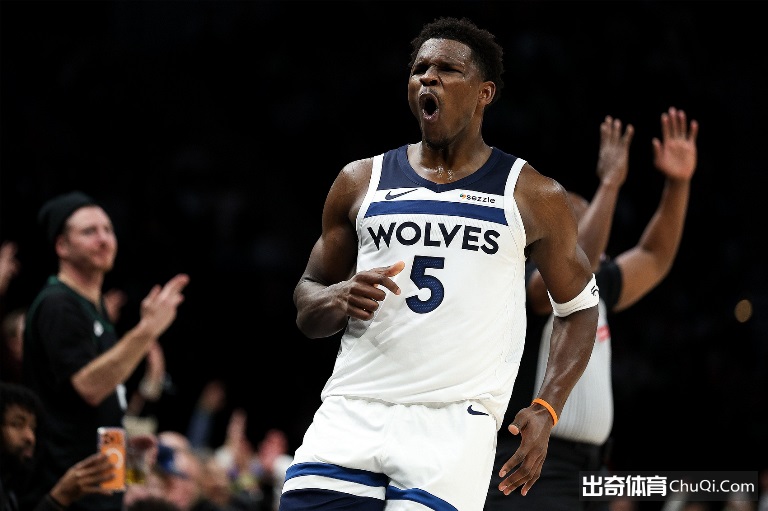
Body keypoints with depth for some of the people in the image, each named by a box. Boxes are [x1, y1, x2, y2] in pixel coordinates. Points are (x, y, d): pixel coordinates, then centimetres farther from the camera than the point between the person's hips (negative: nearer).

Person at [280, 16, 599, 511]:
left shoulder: (534, 196, 7)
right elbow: (307, 311, 18)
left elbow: (580, 307, 15)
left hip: (456, 420, -2)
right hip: (353, 410, 2)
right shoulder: (361, 182, 13)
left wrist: (546, 413, 2)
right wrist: (340, 298, -6)